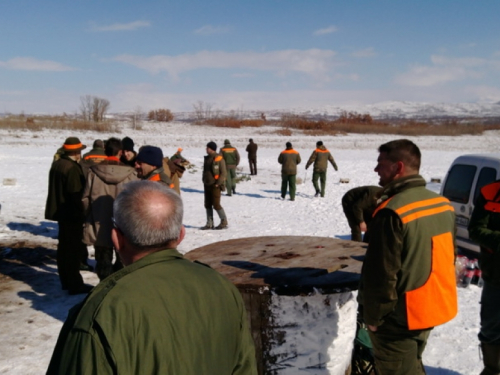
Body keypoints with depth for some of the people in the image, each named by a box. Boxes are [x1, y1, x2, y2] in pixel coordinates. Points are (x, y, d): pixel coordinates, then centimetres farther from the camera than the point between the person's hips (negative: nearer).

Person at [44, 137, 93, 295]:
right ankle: (74, 284, 4)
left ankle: (66, 281, 27)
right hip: (72, 214, -10)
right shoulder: (73, 168, -21)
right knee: (74, 249, -2)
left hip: (60, 212, 10)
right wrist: (82, 214, -14)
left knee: (64, 247, 16)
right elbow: (77, 194, -22)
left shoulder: (56, 164, 9)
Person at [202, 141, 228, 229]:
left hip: (215, 186, -8)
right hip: (207, 185, 8)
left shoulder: (219, 159, -10)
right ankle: (209, 223, 13)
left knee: (216, 205, -8)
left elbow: (223, 173, -12)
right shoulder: (207, 158, 13)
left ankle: (224, 222, 4)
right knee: (208, 205, 8)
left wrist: (218, 183, -17)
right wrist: (204, 181, 12)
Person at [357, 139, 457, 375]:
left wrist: (373, 316, -10)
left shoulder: (393, 212, -24)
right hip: (436, 307, 8)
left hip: (399, 316, -8)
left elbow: (381, 273, -22)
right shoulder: (443, 204, 3)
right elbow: (448, 258, 13)